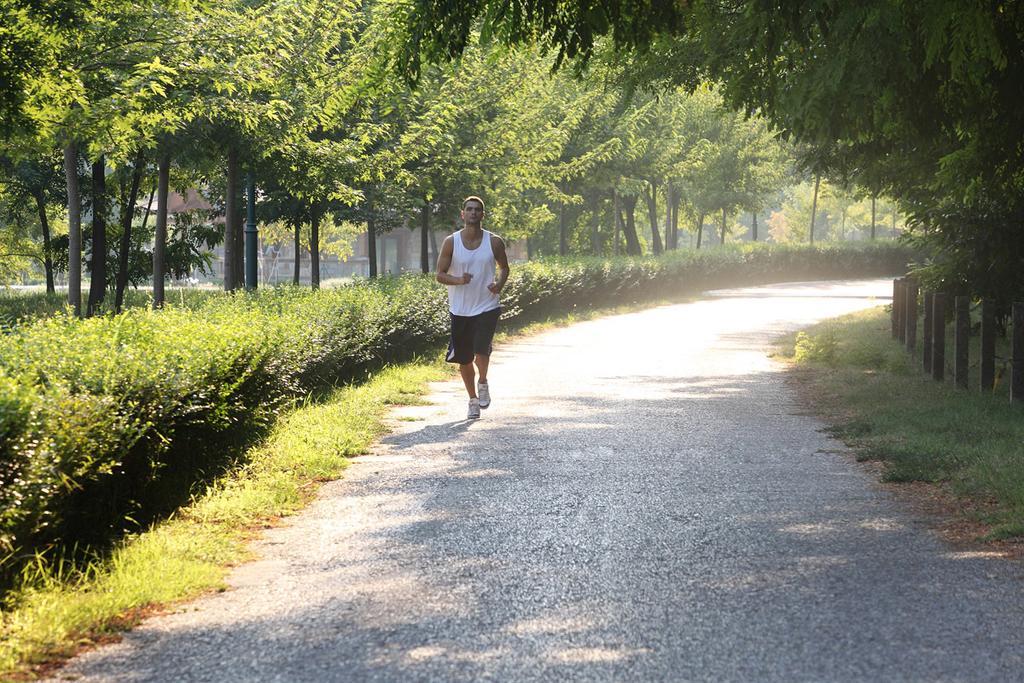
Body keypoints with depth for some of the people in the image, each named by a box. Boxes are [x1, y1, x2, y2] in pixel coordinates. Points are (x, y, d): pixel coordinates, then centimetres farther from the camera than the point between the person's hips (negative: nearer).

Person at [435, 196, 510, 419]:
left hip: (487, 307, -1)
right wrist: (458, 280, -23)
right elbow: (440, 275, -2)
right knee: (464, 359, 8)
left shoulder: (494, 242, -3)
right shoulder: (451, 242, -4)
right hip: (460, 309, 1)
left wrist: (499, 284, -9)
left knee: (481, 351, -19)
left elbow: (504, 268, 12)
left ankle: (483, 383, 13)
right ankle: (473, 400, 29)